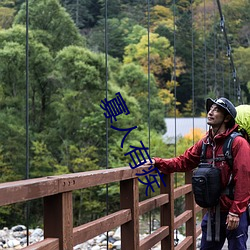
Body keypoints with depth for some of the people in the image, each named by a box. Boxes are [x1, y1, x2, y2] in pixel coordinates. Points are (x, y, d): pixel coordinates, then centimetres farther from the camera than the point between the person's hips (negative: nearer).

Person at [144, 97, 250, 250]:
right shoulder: (205, 143, 7)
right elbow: (183, 161, 9)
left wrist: (235, 212, -19)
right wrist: (157, 162, -4)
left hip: (234, 214, -7)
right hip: (213, 212, 7)